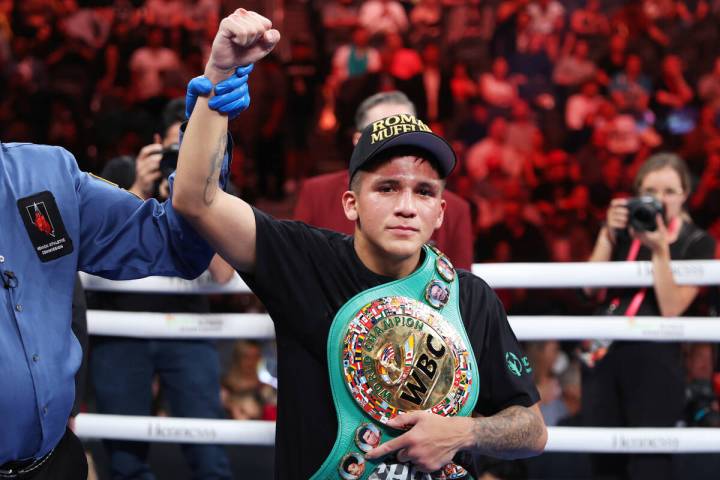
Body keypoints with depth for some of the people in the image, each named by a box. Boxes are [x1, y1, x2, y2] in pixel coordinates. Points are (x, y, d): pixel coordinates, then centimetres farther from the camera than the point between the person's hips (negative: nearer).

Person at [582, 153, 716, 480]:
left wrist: (660, 251, -19)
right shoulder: (624, 230, 10)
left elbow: (671, 308, -11)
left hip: (654, 361, -4)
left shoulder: (697, 243, 0)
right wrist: (608, 234, -11)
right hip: (604, 354, 4)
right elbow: (591, 287, -2)